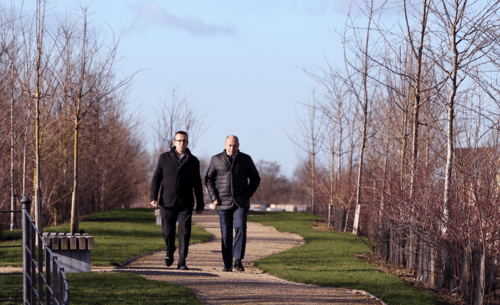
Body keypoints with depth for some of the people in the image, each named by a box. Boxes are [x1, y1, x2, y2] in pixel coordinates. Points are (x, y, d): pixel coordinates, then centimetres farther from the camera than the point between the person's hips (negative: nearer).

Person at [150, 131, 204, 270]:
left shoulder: (193, 161, 7)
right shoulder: (165, 158, 5)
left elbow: (197, 185, 10)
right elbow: (156, 178, 4)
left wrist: (200, 205, 8)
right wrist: (153, 197, -7)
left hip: (185, 204, 0)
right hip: (167, 202, 0)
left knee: (185, 233, -9)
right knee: (168, 232, 3)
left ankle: (182, 262, -4)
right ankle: (170, 252, 32)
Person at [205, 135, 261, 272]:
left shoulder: (246, 159, 5)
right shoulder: (216, 159, 5)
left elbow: (255, 179, 11)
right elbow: (209, 179, 11)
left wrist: (247, 194, -2)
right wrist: (214, 198, -1)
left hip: (241, 202, -1)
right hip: (223, 203, 1)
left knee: (240, 228, -18)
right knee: (226, 233, -2)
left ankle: (238, 260, -13)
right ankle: (227, 264, 3)